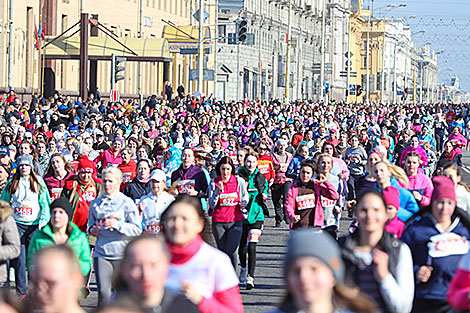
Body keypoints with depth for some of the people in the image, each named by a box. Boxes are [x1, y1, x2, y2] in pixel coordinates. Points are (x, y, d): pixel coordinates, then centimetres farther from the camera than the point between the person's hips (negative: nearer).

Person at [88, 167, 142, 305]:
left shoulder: (127, 203, -1)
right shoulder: (95, 204, 10)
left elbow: (137, 229, -6)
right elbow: (91, 224, 24)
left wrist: (117, 224, -18)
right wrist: (91, 230, 1)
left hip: (122, 254, -2)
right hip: (101, 254, 2)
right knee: (103, 292, -11)